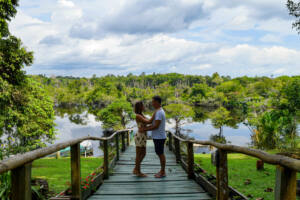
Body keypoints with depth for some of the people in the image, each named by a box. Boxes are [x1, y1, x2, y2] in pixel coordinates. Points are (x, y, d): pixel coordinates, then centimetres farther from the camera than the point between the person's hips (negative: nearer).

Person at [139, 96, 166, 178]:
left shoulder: (159, 112, -19)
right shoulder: (159, 111, 15)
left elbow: (156, 126, -23)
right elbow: (154, 124, 15)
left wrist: (145, 129, -16)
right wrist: (146, 127, 3)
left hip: (159, 137, -10)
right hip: (158, 137, 10)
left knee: (161, 154, -2)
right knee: (160, 154, 14)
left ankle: (162, 172, 7)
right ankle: (162, 171, 22)